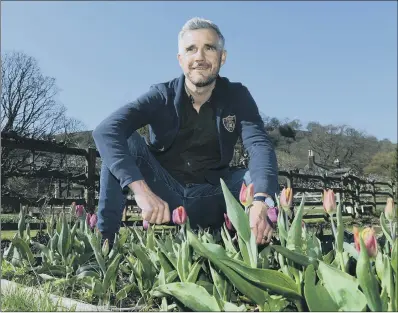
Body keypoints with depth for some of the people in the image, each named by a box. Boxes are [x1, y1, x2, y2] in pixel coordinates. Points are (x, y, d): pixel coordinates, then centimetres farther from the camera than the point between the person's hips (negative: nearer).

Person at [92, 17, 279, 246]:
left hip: (211, 197, 1)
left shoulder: (237, 96, -7)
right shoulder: (162, 96, -12)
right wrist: (141, 190, -45)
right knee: (122, 140, -23)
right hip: (164, 195, 0)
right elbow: (106, 131, -28)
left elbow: (260, 145, -24)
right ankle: (104, 240, -23)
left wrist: (261, 201, -46)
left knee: (260, 178, -24)